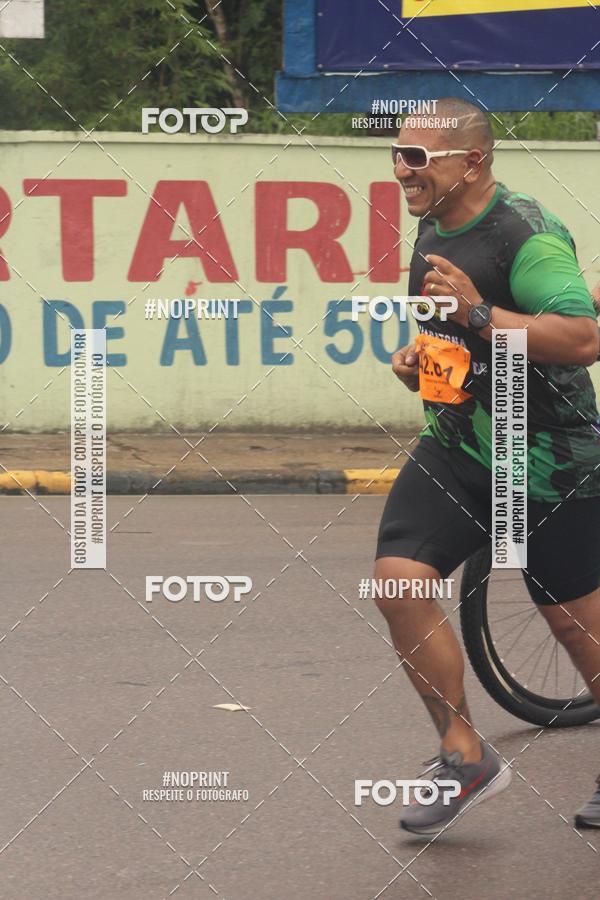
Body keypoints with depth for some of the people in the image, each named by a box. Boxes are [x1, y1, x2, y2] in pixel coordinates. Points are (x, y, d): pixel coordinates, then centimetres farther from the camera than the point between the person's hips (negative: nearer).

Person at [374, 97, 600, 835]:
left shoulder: (528, 235, -19)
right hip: (456, 447, 7)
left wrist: (478, 312, -32)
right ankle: (465, 757, 1)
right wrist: (416, 357, 6)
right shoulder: (433, 229, 8)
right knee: (399, 581, -12)